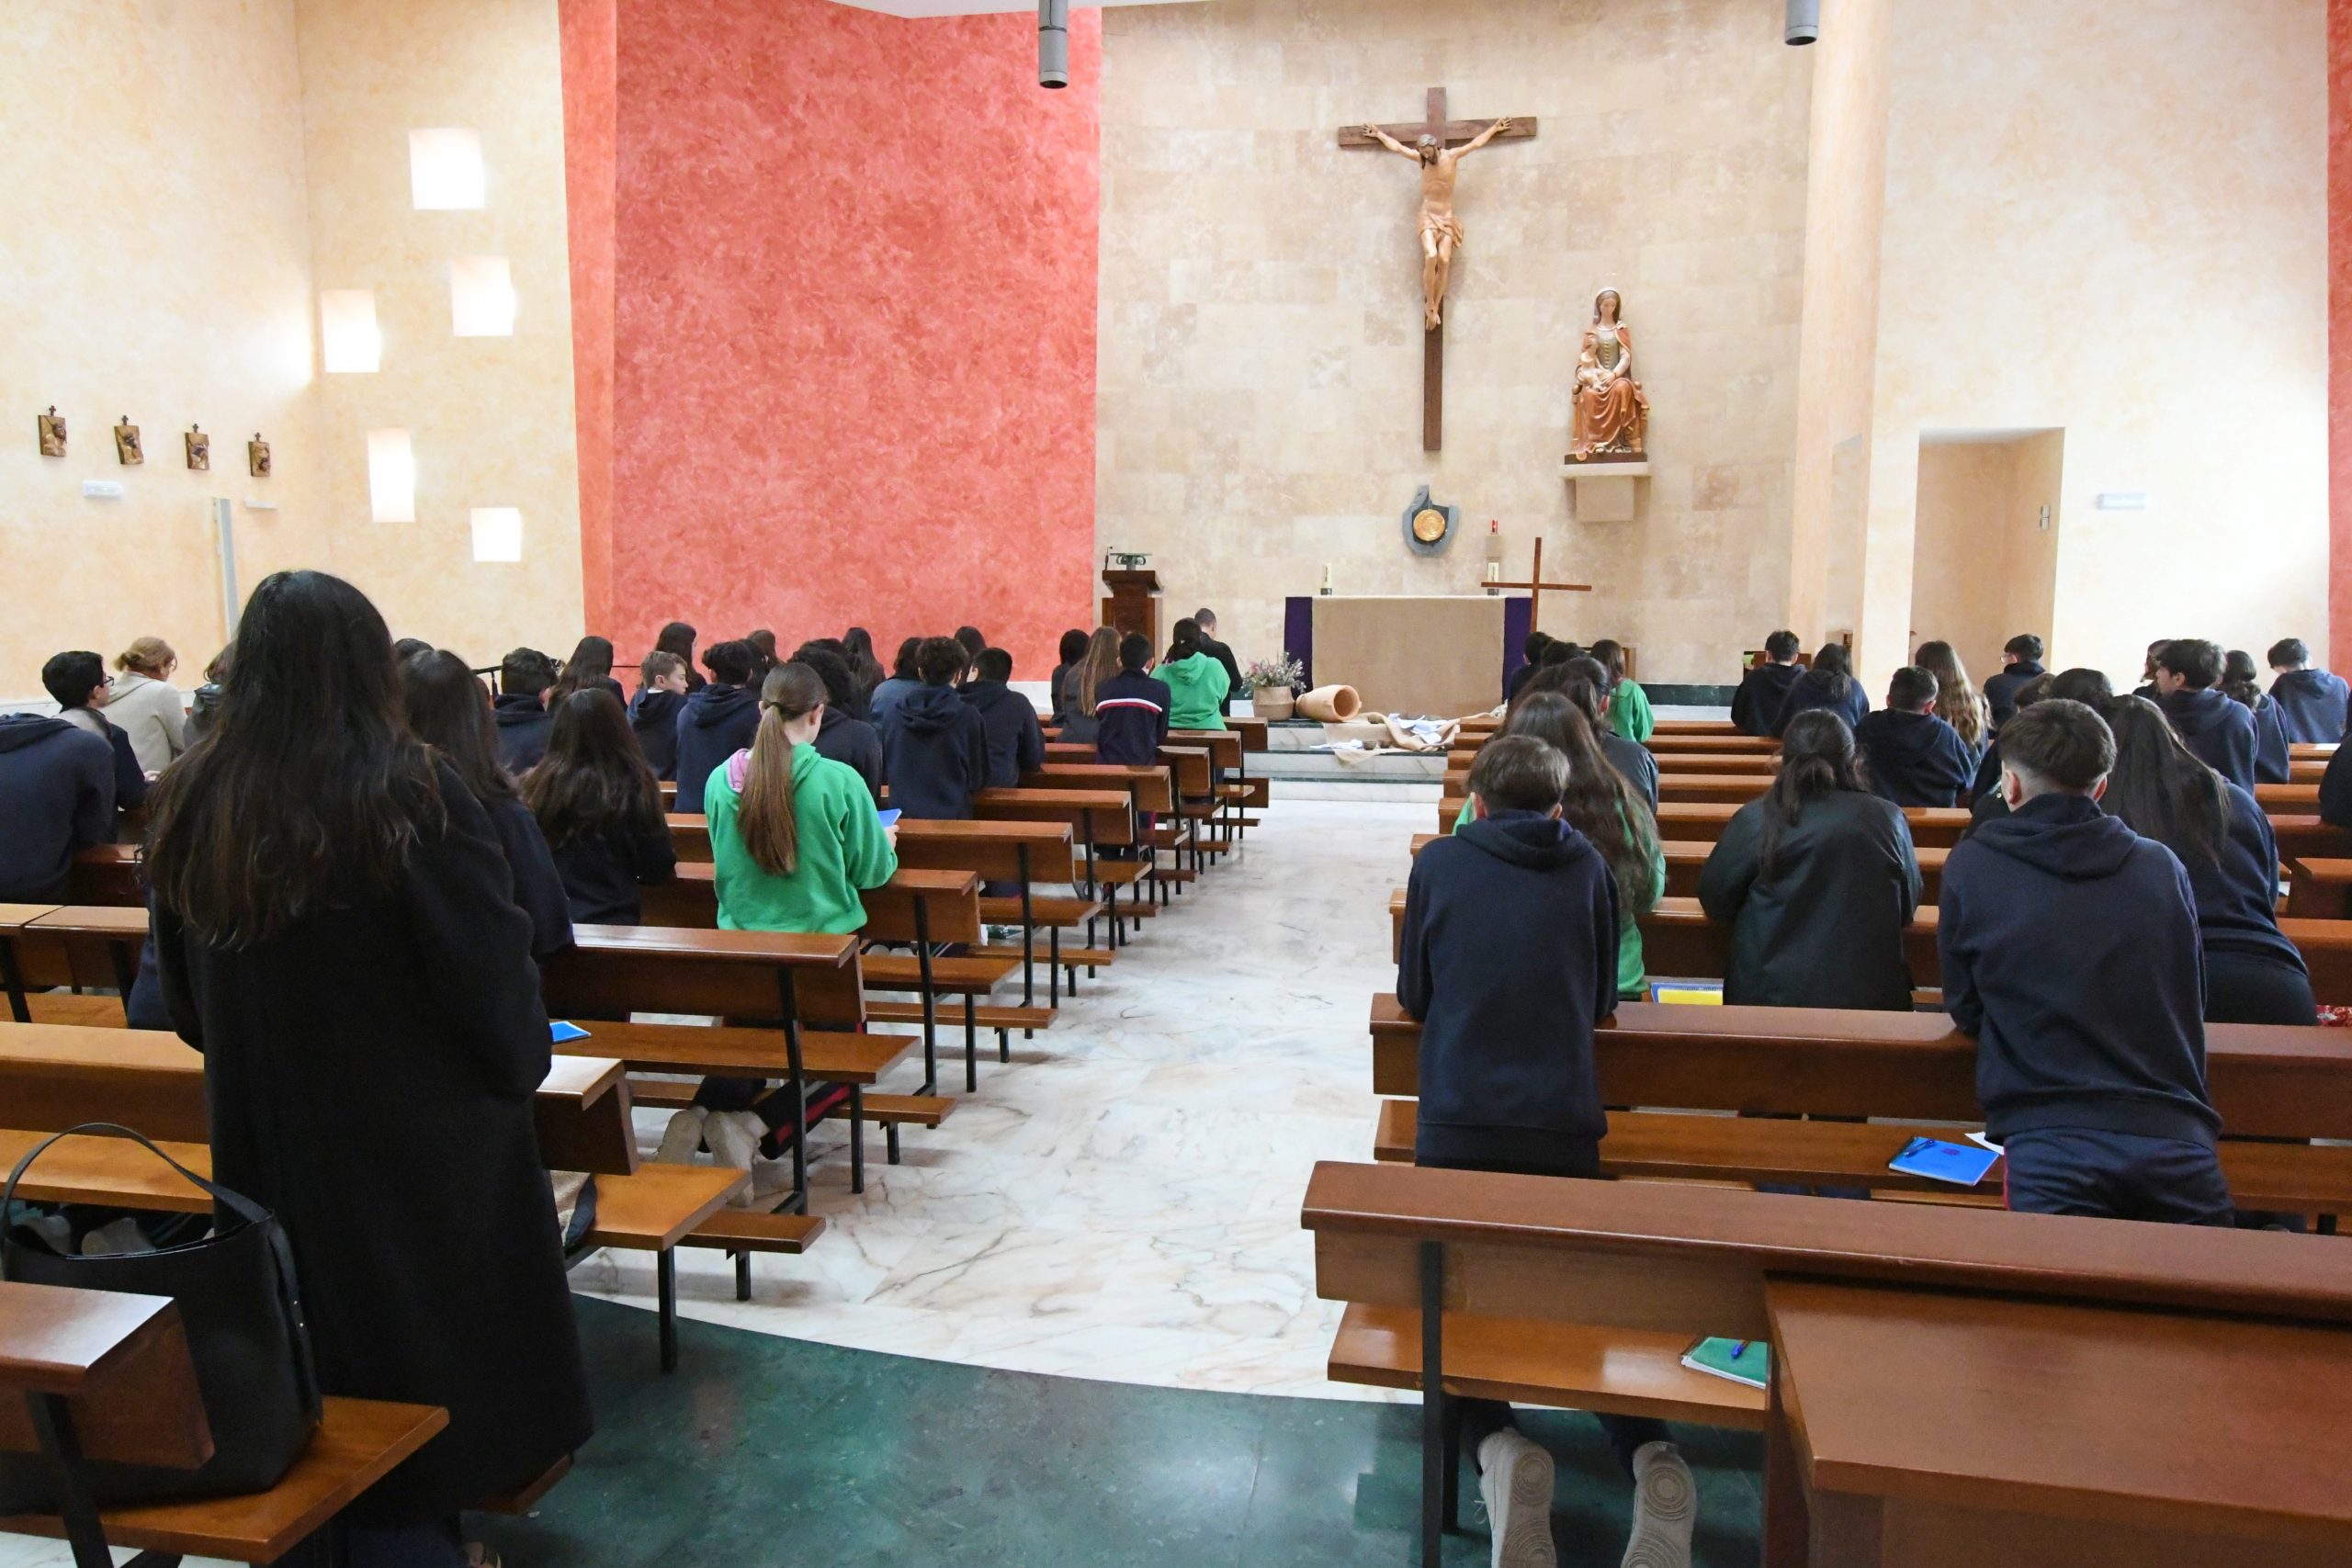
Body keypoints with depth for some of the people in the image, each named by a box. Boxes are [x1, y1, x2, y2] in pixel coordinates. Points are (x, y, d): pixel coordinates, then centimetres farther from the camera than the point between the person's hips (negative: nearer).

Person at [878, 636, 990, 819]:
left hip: (902, 815, 3)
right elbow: (978, 780, -1)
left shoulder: (896, 713, -1)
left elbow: (884, 771, 10)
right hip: (950, 817, -3)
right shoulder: (968, 716, -11)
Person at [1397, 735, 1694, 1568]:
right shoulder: (1588, 868, 6)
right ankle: (1650, 1454, -5)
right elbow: (1602, 1003, 15)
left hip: (1457, 1125, -2)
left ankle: (1498, 1448, -13)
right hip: (1564, 1125, 2)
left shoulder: (1438, 863, 3)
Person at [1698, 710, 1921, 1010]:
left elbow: (1715, 903, 1)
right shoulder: (1887, 817, -2)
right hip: (1871, 998, 2)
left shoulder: (1753, 820, -8)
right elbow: (1908, 909, 11)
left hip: (1771, 996, -2)